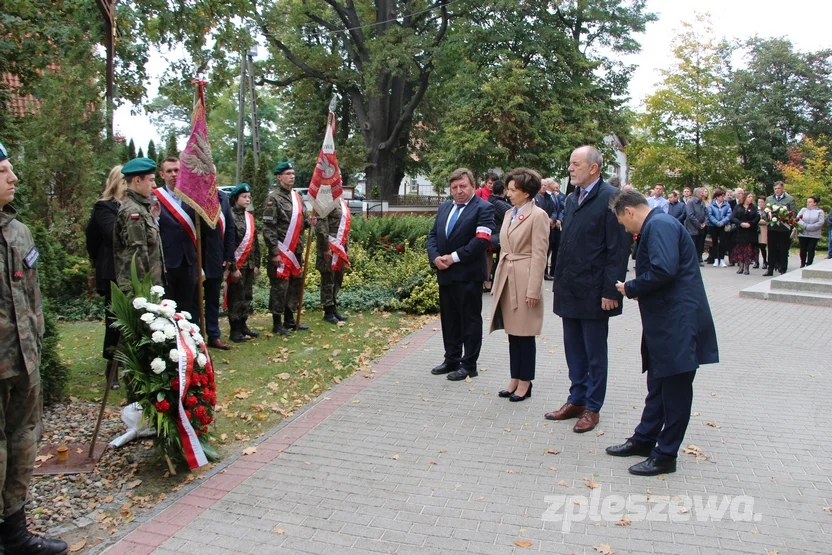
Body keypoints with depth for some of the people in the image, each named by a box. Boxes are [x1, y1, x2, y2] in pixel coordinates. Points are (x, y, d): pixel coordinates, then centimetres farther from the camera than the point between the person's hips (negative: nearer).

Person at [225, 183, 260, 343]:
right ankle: (234, 331, 6)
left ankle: (243, 326, 24)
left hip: (249, 265, 7)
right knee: (236, 297, -1)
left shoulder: (250, 217, 13)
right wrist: (233, 268, -18)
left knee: (247, 296, 13)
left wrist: (256, 264, 10)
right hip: (237, 265, -7)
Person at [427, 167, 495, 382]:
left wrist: (454, 257, -17)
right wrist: (435, 257, -6)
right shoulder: (444, 207, 16)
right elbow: (433, 235, 13)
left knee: (470, 320, 2)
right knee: (449, 319, 14)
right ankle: (451, 360, 26)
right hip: (445, 273, 7)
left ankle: (468, 365, 11)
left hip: (468, 274, -7)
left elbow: (481, 240, -18)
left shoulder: (483, 208, -7)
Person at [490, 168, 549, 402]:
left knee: (524, 334, 3)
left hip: (524, 280, -7)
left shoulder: (538, 215, -10)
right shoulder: (510, 214, 13)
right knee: (512, 333, 13)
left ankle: (525, 382, 16)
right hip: (506, 279, 7)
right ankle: (515, 379, 23)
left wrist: (533, 289, -16)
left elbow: (539, 255, -13)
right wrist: (499, 280, 14)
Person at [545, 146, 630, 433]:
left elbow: (618, 249, -15)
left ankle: (592, 408, 19)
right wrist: (559, 281, 12)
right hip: (570, 290, 7)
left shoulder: (609, 197, -12)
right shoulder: (572, 198, 12)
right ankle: (576, 401, 29)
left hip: (593, 292, -7)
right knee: (574, 351, 16)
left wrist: (611, 291, -18)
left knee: (594, 353, 7)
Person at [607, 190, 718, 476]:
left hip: (677, 323, -11)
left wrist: (631, 288, -13)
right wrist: (635, 289, 7)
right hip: (665, 322, 11)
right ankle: (644, 440, 32)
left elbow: (664, 270, -27)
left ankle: (666, 456, 12)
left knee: (675, 390, 1)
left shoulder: (659, 225, -15)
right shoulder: (657, 225, 17)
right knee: (659, 385, 19)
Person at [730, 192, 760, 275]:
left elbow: (757, 218, -5)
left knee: (748, 249, -2)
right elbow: (732, 217, -5)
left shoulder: (754, 207, 6)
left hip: (750, 232, -1)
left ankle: (746, 268, 2)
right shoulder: (738, 207, 6)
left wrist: (749, 224, -19)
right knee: (739, 249, 2)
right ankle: (741, 267, 10)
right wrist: (741, 223, -18)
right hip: (739, 232, 1)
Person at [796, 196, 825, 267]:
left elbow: (821, 223, -8)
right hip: (803, 234, 2)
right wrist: (805, 226, -17)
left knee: (811, 250, -3)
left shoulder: (820, 211, 4)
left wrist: (808, 227, -15)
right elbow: (798, 219, -3)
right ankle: (802, 264, 21)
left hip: (814, 235, -2)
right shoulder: (803, 210, 9)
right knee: (803, 250, 6)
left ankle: (808, 265, 2)